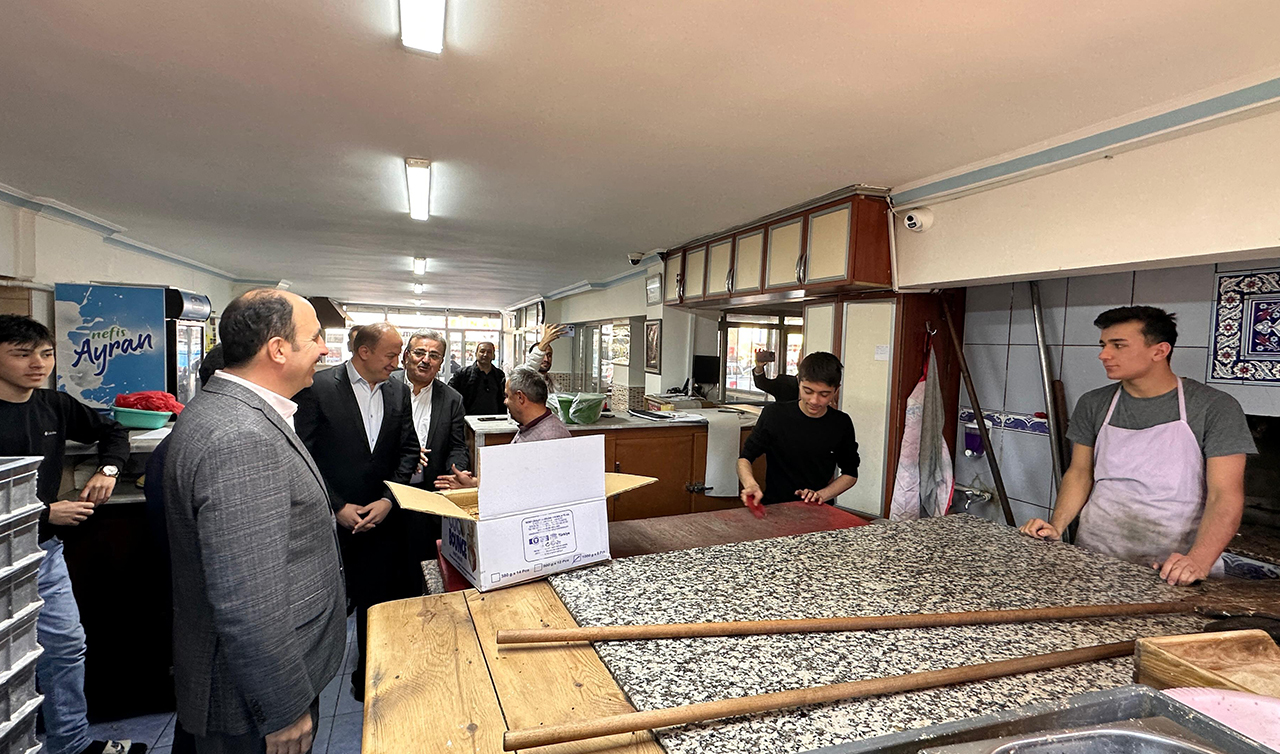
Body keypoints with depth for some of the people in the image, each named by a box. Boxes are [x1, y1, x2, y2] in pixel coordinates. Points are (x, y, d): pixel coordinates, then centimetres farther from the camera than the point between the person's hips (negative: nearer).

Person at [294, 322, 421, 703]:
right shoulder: (318, 388, -10)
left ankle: (367, 679, 33)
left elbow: (408, 450, 5)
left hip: (379, 518, 3)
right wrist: (338, 507, -12)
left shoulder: (398, 391, 2)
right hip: (329, 520, -3)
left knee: (375, 601, 12)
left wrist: (388, 500, -7)